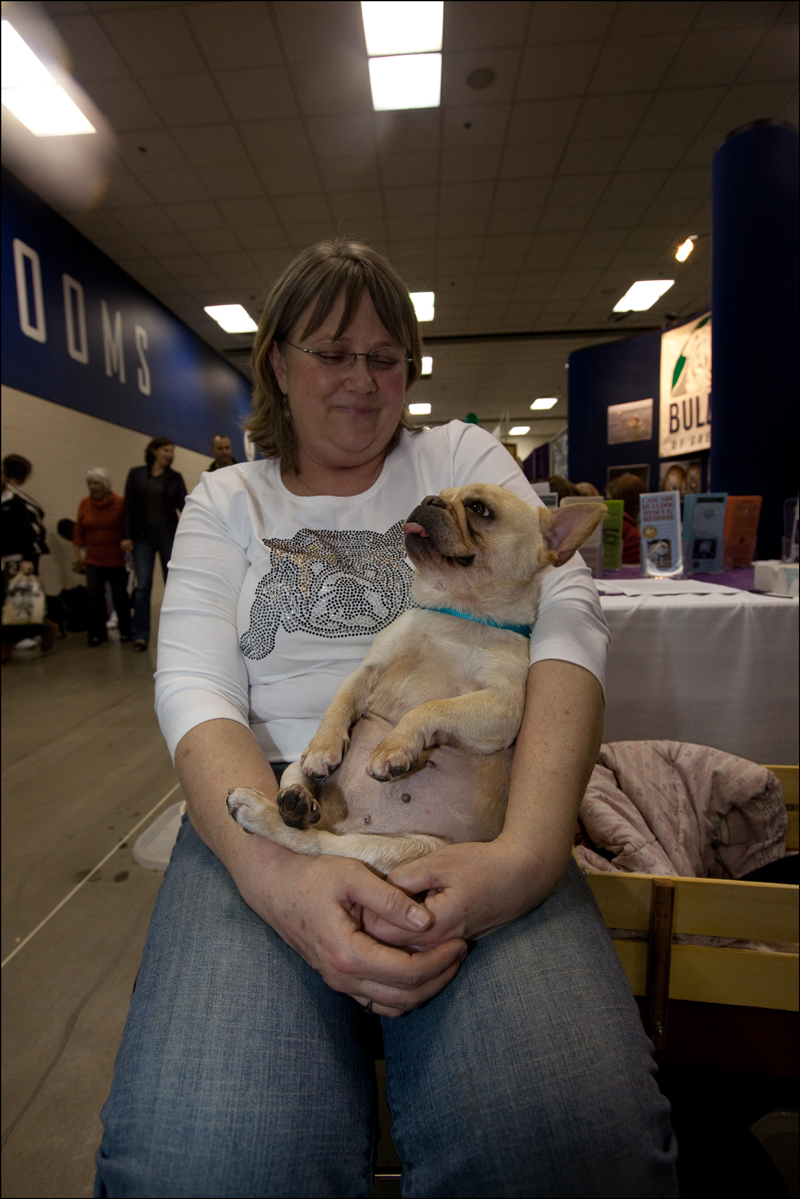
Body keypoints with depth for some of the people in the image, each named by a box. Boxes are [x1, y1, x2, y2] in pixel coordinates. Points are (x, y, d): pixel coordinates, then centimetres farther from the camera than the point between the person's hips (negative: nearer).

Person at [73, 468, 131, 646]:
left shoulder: (120, 503, -4)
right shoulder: (84, 504, 7)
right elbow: (78, 531, 10)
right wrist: (76, 556, 8)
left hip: (117, 560, -3)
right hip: (93, 560, 3)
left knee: (120, 595, 2)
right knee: (94, 596, -2)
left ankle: (125, 631, 19)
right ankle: (97, 633, 10)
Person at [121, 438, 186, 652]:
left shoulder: (175, 477, 6)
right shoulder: (136, 474, 5)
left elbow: (183, 505, -3)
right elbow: (128, 506, 2)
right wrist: (126, 536, -3)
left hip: (168, 535, 1)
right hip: (143, 536, -1)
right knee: (143, 585, -2)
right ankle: (140, 635, 4)